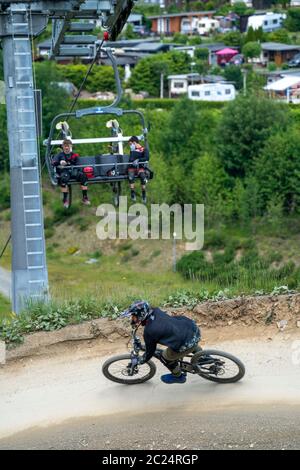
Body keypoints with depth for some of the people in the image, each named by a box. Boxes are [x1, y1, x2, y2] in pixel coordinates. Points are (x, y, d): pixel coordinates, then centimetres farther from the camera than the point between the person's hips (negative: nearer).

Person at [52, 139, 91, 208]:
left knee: (83, 176, -28)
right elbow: (53, 162, -3)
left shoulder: (74, 155, 19)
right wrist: (60, 162, -25)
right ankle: (65, 199, -29)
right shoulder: (60, 155, 14)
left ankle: (85, 197, -22)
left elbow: (78, 165, 10)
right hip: (64, 171, -2)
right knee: (64, 178, -38)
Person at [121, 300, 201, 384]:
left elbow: (150, 352, 2)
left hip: (188, 343, -7)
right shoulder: (156, 311, 3)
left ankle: (178, 376, 40)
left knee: (165, 358, 18)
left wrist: (140, 361, 21)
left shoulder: (149, 331, -15)